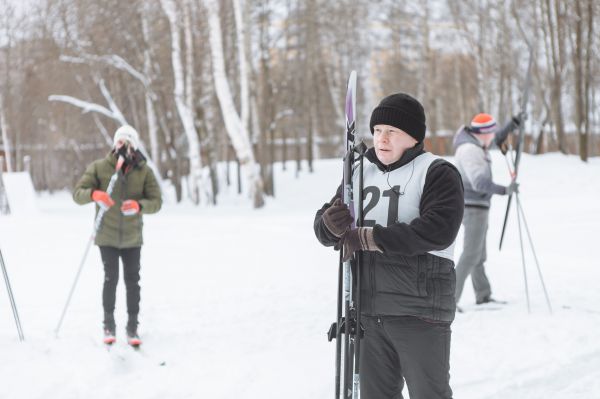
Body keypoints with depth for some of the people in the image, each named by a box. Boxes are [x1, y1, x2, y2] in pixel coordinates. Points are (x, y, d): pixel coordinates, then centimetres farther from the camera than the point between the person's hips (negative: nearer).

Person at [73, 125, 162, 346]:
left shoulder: (143, 171, -1)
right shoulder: (99, 167, -2)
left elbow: (156, 201, -2)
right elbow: (78, 193, -4)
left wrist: (139, 205, -24)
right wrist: (94, 194, -27)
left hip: (132, 237, 1)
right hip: (107, 235, -1)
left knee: (132, 281, 2)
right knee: (111, 279, -5)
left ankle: (132, 326, 12)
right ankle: (109, 325, 11)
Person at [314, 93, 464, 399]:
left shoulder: (437, 173, -5)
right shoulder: (361, 172, 13)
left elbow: (439, 230, -21)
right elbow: (323, 227, 11)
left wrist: (368, 237, -22)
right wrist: (332, 223, -16)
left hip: (419, 312, -6)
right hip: (367, 312, 6)